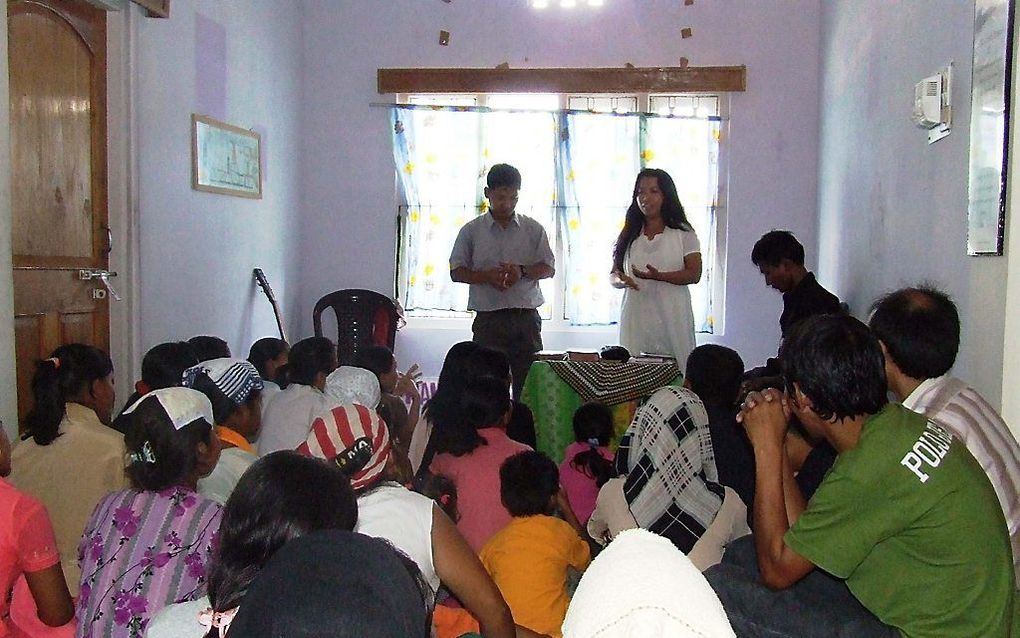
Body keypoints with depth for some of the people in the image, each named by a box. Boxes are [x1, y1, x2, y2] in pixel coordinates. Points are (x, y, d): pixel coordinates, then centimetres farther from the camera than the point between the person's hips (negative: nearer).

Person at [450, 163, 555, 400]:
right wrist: (487, 276, -14)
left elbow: (549, 268, 7)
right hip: (488, 319, -1)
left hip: (526, 318, 1)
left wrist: (523, 271, -12)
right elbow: (456, 272, 3)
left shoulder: (533, 229, 8)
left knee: (528, 383, 1)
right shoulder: (472, 230, 5)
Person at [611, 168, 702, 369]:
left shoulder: (683, 233, 4)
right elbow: (614, 275, 14)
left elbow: (694, 274, -3)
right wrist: (621, 280, -11)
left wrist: (659, 276, -18)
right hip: (636, 317, 3)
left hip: (672, 317, -3)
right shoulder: (629, 236, 13)